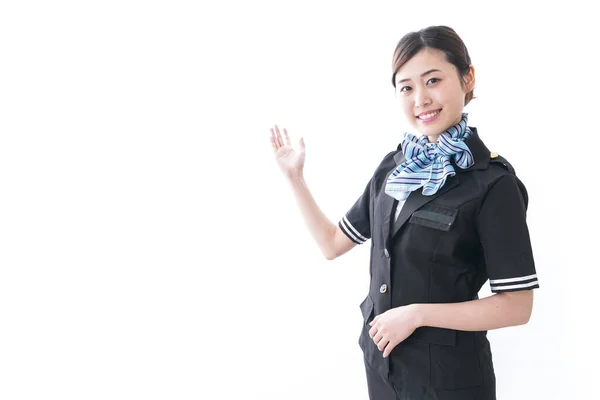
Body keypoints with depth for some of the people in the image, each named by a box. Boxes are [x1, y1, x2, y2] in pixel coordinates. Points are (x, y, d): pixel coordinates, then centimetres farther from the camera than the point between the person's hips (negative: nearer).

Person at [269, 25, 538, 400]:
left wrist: (416, 314, -19)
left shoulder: (493, 182, -15)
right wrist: (295, 176, 5)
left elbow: (517, 306, -16)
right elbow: (332, 243, 11)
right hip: (382, 360, 6)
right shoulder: (393, 166, 4)